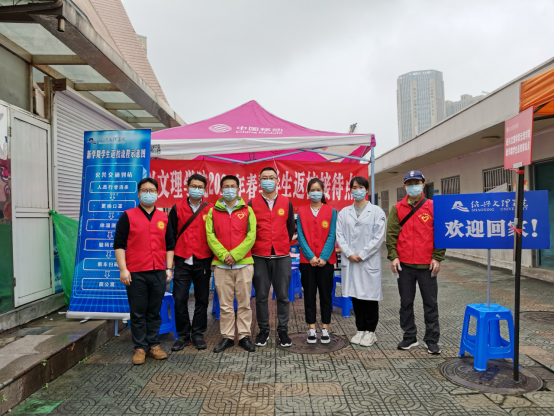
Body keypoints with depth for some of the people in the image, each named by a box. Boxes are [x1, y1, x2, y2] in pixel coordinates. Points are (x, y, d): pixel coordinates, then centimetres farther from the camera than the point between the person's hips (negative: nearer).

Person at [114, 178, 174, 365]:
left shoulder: (163, 218, 12)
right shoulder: (128, 216, 2)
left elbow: (170, 245, 15)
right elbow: (119, 244, -1)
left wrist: (169, 268, 8)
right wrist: (123, 269, -9)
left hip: (159, 273, 3)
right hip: (135, 274, -3)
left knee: (154, 312, 10)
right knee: (138, 313, 5)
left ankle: (153, 344, 21)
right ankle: (140, 347, 16)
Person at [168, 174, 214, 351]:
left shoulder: (211, 209, 3)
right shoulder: (177, 208, 5)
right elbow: (170, 235, 8)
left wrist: (214, 259, 2)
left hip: (203, 262, 0)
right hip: (182, 262, 1)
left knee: (202, 299, 7)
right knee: (180, 299, 1)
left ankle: (198, 334, 21)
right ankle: (183, 335, 17)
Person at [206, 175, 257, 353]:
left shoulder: (247, 211, 5)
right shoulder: (213, 212, 8)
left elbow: (251, 236, -3)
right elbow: (210, 236, 0)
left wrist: (235, 255, -12)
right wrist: (224, 255, -13)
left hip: (244, 263, 0)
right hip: (221, 265, 1)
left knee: (244, 303, 6)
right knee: (225, 304, 7)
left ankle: (244, 336, 17)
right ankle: (227, 337, 19)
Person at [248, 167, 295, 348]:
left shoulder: (286, 202, 6)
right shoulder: (252, 204, 2)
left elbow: (290, 228, 13)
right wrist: (255, 247, 7)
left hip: (282, 257, 1)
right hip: (259, 257, -1)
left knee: (283, 296, 6)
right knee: (261, 296, 6)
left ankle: (283, 330, 19)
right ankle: (263, 330, 21)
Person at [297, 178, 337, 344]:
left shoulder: (331, 211, 2)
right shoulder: (302, 211, 4)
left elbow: (331, 235, -3)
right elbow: (301, 236, -1)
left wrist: (324, 257, -13)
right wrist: (310, 256, -11)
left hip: (326, 260, -1)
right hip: (307, 260, 1)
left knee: (326, 294, 6)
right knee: (309, 294, 6)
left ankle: (325, 329, 17)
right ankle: (311, 329, 16)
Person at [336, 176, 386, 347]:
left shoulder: (376, 211, 1)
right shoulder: (344, 212, 10)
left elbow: (379, 237, -6)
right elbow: (339, 235, 4)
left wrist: (362, 255, -11)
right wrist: (349, 254, -9)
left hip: (369, 261, -3)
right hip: (350, 261, 3)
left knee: (370, 295, 3)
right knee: (355, 295, 8)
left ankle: (370, 331, 16)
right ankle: (360, 330, 21)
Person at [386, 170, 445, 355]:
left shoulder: (433, 207, 1)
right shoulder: (397, 208, 4)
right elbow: (391, 233, 2)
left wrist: (437, 258, -5)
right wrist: (393, 256, -7)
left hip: (427, 264, -1)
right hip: (404, 264, 2)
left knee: (430, 303, 8)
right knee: (406, 303, 11)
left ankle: (432, 340, 20)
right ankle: (409, 337, 25)